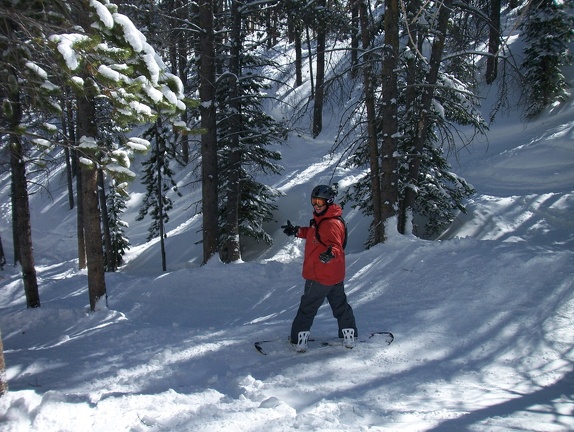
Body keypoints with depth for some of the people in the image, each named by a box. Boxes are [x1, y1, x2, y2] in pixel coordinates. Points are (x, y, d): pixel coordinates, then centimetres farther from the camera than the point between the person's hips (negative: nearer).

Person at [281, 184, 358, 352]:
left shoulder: (332, 224, -22)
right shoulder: (321, 220, 9)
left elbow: (336, 245, -32)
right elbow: (313, 233, 27)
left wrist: (331, 253, -52)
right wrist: (296, 231, 24)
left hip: (319, 276, -10)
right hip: (335, 275, 10)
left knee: (307, 307, 2)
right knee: (340, 305, 19)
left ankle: (299, 340, 11)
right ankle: (349, 336, 30)